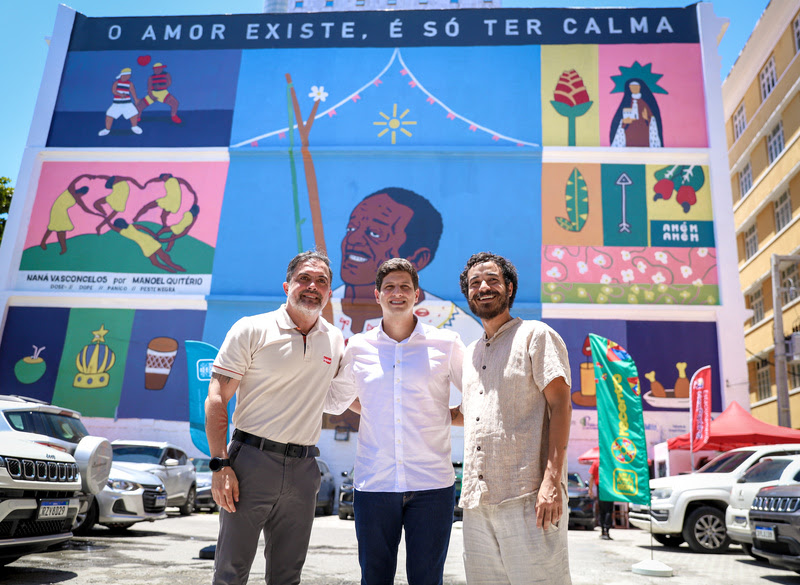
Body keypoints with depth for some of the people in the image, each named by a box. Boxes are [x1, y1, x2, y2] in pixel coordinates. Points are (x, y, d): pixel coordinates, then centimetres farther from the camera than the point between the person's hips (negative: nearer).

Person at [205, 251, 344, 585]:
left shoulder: (336, 341, 9)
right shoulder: (251, 330, -4)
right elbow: (216, 401, -7)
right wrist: (220, 465, -14)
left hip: (303, 469, 4)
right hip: (252, 459, -3)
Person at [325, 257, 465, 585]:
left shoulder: (446, 343, 2)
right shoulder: (358, 347, 6)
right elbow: (334, 401, 21)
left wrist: (452, 415, 1)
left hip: (431, 485, -1)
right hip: (373, 484, 2)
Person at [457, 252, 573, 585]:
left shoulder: (535, 335, 2)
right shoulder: (471, 353, 21)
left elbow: (560, 404, -7)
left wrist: (552, 480, -16)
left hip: (527, 496, -6)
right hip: (476, 501, 6)